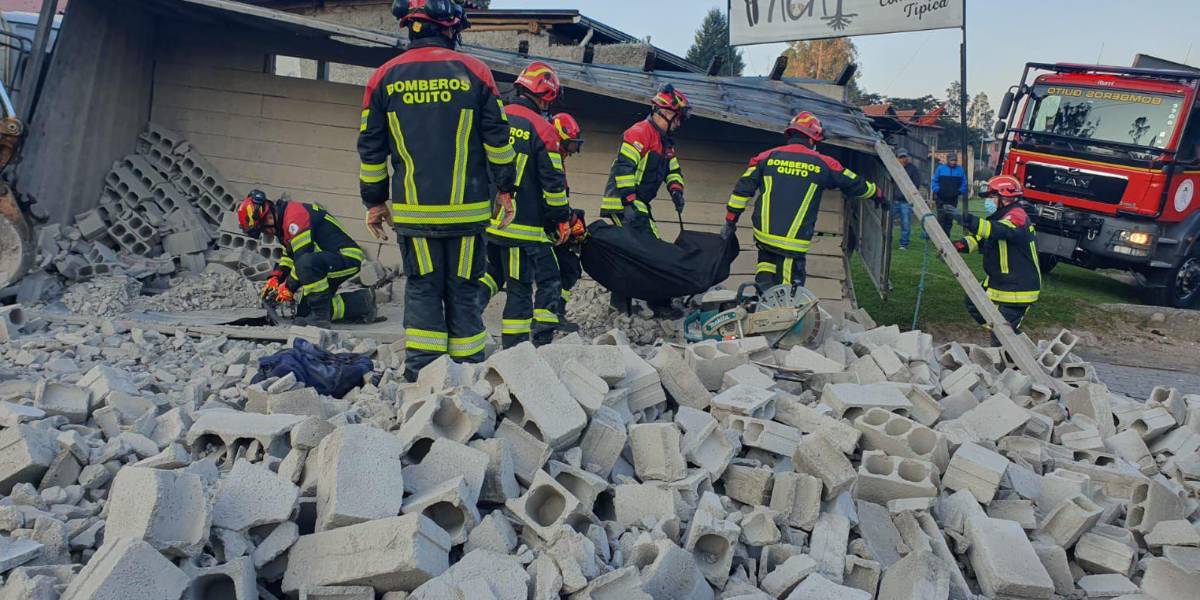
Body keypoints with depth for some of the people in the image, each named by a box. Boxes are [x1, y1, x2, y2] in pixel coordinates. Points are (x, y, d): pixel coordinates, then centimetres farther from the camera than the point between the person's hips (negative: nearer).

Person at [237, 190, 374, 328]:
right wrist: (275, 278, 10)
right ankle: (362, 301, 15)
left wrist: (289, 287, -11)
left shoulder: (294, 216, -20)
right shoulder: (284, 219, 13)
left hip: (348, 257, -11)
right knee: (305, 311, 8)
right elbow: (289, 255, 23)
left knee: (307, 262, -39)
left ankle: (320, 316, -26)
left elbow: (302, 258, -22)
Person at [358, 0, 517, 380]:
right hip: (467, 209, -1)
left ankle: (421, 372, 5)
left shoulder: (386, 76, 4)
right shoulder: (473, 71, -1)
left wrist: (374, 202, 14)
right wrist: (505, 190, 10)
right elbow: (497, 139, 0)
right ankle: (468, 370, 12)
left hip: (414, 211, 1)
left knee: (421, 289, 8)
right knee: (464, 290, 7)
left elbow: (371, 147, 6)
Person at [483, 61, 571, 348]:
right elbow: (554, 181, -9)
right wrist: (562, 219, 2)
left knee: (488, 276, 19)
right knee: (520, 287, 2)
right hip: (523, 225, -6)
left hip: (486, 220, 6)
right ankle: (513, 349, 6)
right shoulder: (542, 129, -10)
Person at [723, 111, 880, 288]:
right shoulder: (823, 164, 3)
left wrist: (730, 221, 10)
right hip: (795, 243, -2)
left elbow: (743, 189, 3)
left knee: (767, 262, 24)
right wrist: (876, 192, 35)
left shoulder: (767, 157, 6)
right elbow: (855, 184, 16)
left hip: (763, 235, 2)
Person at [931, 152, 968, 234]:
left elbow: (964, 183, 13)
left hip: (953, 199, 3)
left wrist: (960, 191, -3)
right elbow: (934, 181, 5)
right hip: (941, 199, -3)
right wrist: (937, 190, -8)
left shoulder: (960, 170, 7)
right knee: (941, 218, -7)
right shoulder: (940, 168, 0)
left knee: (950, 220, 6)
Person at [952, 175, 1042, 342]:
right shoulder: (1000, 217, 14)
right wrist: (955, 246, -7)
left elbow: (999, 231, -40)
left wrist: (967, 220, -50)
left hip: (1017, 290, -10)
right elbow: (978, 240, 12)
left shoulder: (1018, 216, -19)